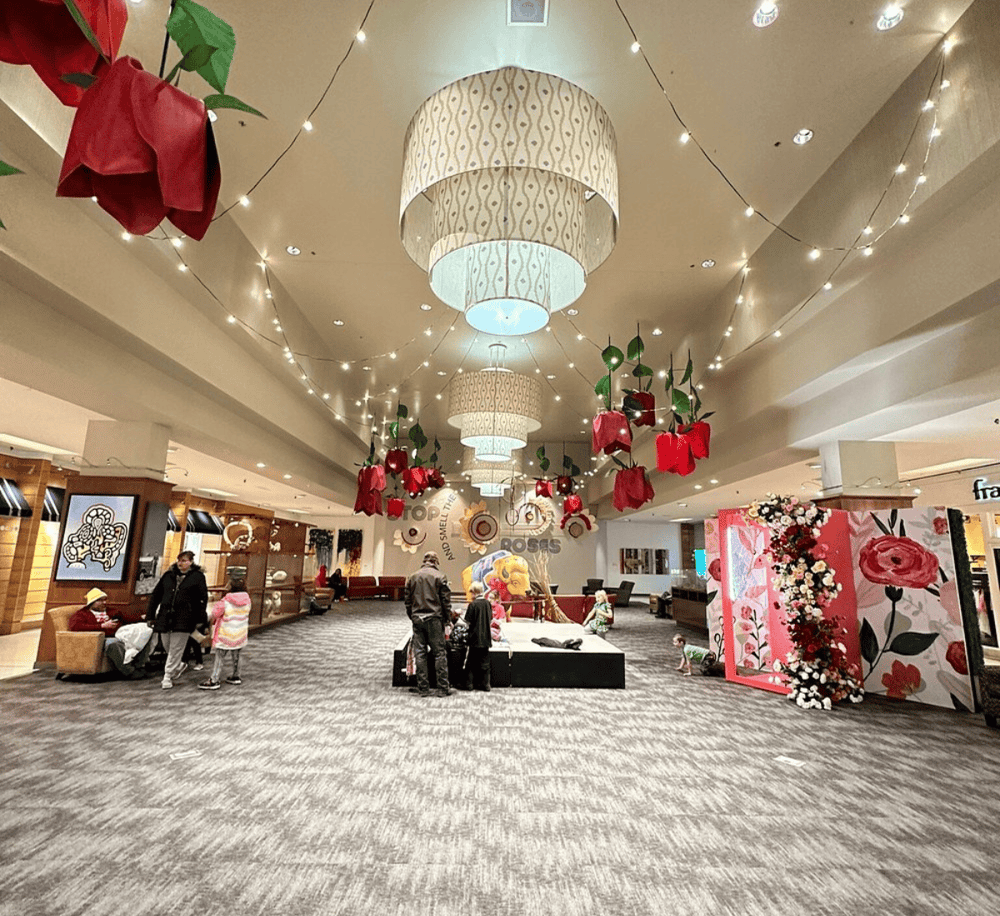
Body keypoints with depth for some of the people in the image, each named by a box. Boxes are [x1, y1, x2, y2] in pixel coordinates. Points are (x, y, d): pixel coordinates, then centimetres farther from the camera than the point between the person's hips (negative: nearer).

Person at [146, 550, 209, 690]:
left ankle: (168, 677, 12)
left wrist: (200, 620, -12)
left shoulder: (198, 577, -2)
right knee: (168, 647, 14)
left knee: (175, 650, 0)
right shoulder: (168, 575, 10)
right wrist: (150, 615, 9)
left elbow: (203, 599, -5)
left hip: (183, 619, -4)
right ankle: (179, 665, 38)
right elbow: (155, 595, 14)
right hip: (165, 617, 4)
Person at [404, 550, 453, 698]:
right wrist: (447, 619, 3)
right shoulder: (439, 576, -3)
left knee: (420, 654, 7)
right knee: (439, 652, 2)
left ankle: (423, 688, 11)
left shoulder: (413, 577, 9)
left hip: (417, 619, 4)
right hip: (434, 619, -4)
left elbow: (407, 600, 11)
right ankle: (443, 688, 4)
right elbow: (446, 600, -5)